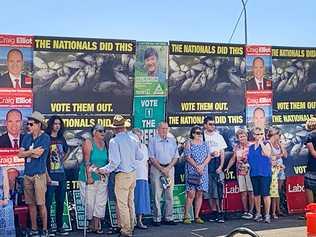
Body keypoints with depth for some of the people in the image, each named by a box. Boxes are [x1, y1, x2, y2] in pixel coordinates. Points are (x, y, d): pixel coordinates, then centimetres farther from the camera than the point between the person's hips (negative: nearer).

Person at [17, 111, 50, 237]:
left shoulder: (45, 138, -6)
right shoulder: (27, 137, 12)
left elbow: (38, 154, -14)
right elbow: (20, 154, 5)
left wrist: (26, 153, 1)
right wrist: (32, 151, -6)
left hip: (39, 174, -6)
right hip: (27, 174, 6)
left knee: (41, 204, -3)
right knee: (31, 204, 10)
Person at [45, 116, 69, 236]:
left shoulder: (61, 139, 12)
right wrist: (46, 175, -15)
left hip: (61, 174, 6)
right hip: (50, 174, -6)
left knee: (60, 202, 10)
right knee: (48, 202, -4)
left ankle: (60, 227, 18)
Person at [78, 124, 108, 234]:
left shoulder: (104, 144, 10)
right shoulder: (88, 143, -7)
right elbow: (87, 161, -13)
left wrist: (106, 174, 7)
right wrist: (89, 176, -19)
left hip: (102, 177, 5)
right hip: (90, 177, -5)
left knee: (100, 201, 3)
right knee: (90, 201, -1)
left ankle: (96, 225, 8)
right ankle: (91, 223, 14)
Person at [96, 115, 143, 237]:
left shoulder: (114, 141, -14)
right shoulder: (133, 138, 4)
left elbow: (115, 162, -19)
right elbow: (140, 157, 10)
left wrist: (105, 170, -7)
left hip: (122, 175, -7)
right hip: (133, 173, 7)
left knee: (122, 203, 3)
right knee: (130, 202, 18)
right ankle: (131, 227, 29)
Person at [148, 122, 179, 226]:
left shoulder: (172, 140, 13)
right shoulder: (153, 140, 2)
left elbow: (176, 157, 9)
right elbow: (151, 157, -4)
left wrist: (168, 168, -5)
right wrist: (161, 169, -10)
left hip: (169, 168, 4)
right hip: (156, 168, -3)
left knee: (169, 195, 3)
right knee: (157, 195, -4)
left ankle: (168, 218, 9)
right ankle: (157, 218, 0)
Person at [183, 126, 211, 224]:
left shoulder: (205, 144, 14)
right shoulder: (189, 144, 2)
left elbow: (208, 157, 7)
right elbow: (188, 157, -7)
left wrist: (202, 166, -9)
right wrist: (196, 166, -15)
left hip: (203, 172, 4)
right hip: (191, 172, -4)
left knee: (199, 194, 4)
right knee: (191, 194, -9)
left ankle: (197, 216, 8)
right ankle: (186, 216, -3)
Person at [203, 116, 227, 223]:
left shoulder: (219, 137, 11)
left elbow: (222, 153, 9)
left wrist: (221, 166, -2)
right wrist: (209, 154, -11)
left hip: (217, 163, 1)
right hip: (206, 165, -1)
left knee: (219, 190, -8)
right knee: (209, 191, 3)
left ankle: (220, 213, -7)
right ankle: (214, 212, 12)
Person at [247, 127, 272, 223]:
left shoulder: (266, 145, 2)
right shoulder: (251, 147, 14)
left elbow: (267, 154, -17)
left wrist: (261, 143, -11)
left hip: (265, 173, -5)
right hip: (254, 173, 5)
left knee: (265, 194, -9)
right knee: (256, 194, 9)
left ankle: (267, 215, -3)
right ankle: (258, 214, 19)